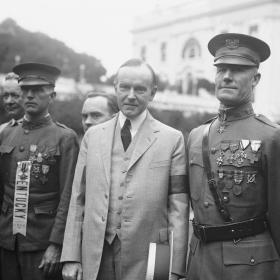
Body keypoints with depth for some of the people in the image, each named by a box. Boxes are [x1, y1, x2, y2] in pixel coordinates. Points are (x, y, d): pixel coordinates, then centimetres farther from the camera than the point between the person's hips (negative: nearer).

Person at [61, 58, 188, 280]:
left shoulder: (173, 139, -3)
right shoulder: (92, 136, 7)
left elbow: (178, 209, -6)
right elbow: (78, 200, 6)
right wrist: (71, 257, 1)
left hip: (146, 261, -2)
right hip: (95, 257, 3)